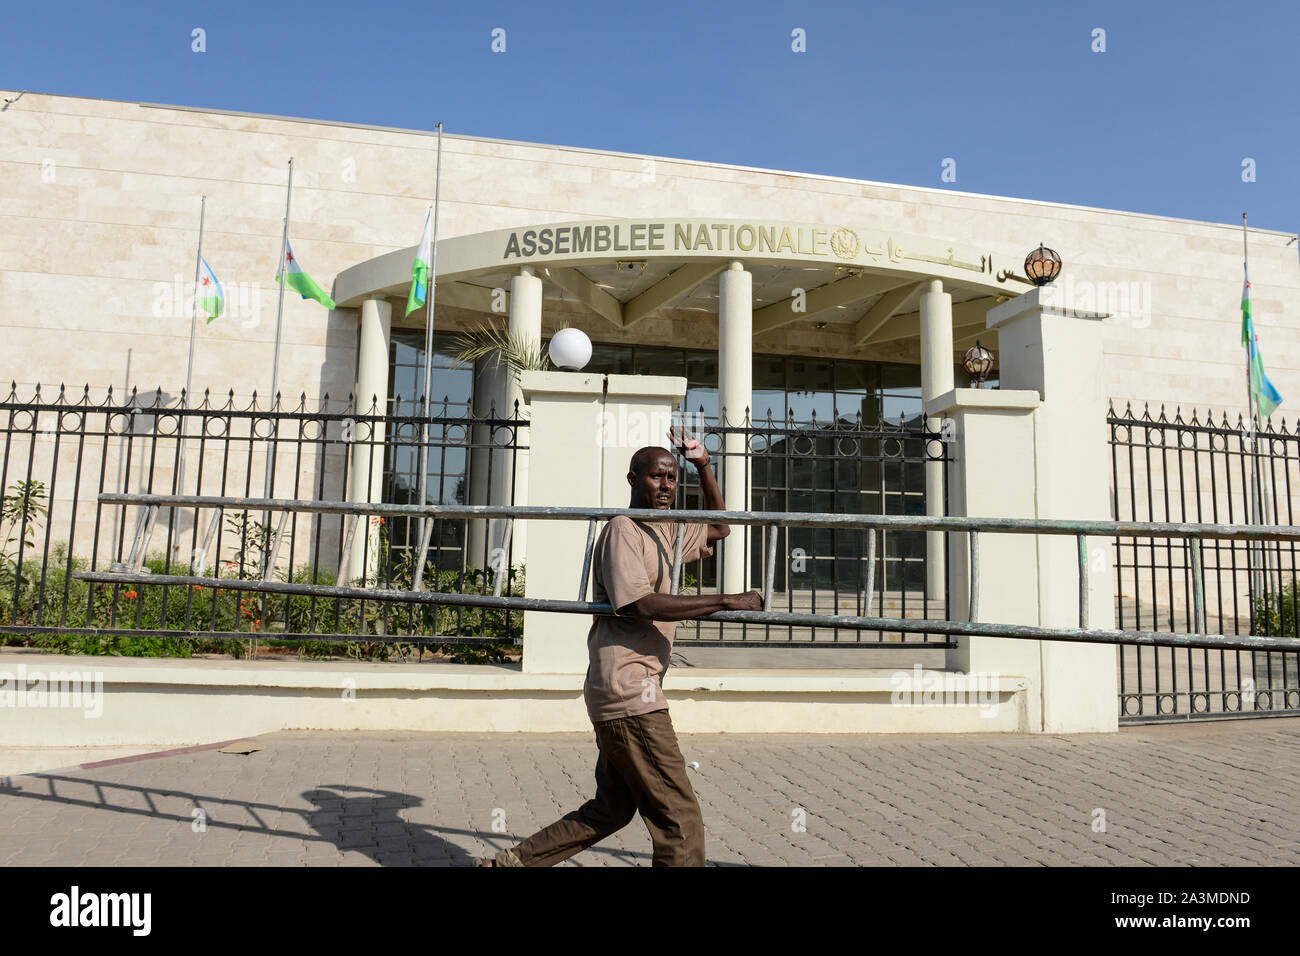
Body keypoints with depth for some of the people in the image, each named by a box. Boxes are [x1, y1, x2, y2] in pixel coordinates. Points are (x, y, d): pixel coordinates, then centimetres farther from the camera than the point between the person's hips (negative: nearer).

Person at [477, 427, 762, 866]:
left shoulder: (665, 532, 18)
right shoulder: (622, 530, -10)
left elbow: (718, 529, 33)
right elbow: (643, 604, -22)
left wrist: (704, 467, 21)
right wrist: (728, 601, -21)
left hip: (630, 694, 10)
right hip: (628, 693, -10)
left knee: (610, 812, 19)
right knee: (682, 824, -7)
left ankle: (511, 861, 27)